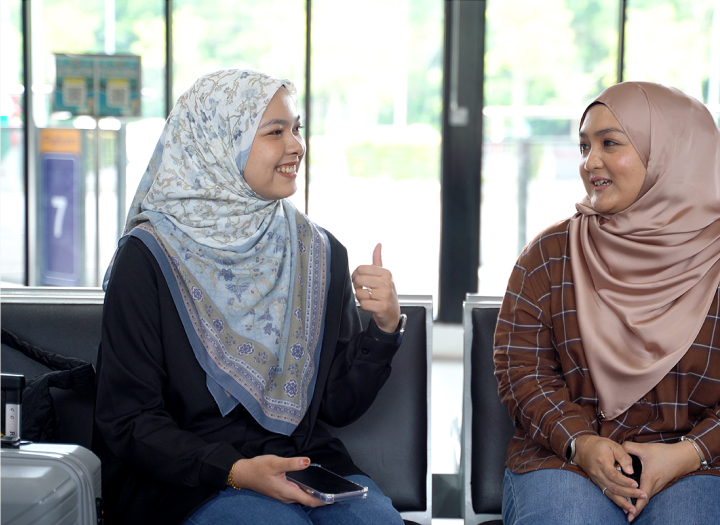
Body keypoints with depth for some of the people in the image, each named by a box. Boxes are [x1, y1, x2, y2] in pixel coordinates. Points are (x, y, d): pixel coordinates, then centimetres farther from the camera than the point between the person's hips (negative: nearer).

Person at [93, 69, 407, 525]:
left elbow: (339, 405, 10)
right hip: (188, 483, -4)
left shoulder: (320, 252, 9)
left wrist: (385, 328, -7)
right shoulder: (150, 258, -6)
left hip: (305, 465, 5)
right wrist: (234, 471, -20)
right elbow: (126, 419, -8)